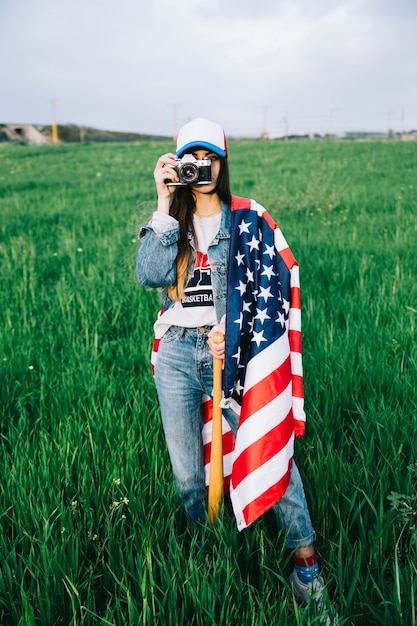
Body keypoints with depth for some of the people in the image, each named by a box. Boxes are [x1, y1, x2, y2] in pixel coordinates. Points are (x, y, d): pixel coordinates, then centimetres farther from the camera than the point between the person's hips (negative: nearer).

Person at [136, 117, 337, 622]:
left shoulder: (248, 220, 4)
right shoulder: (170, 221, 10)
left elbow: (274, 284, -2)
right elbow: (149, 275, -10)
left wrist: (234, 330, -14)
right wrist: (165, 203, -10)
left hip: (234, 351, -2)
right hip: (178, 352, 3)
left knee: (270, 453, -6)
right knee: (187, 471, 9)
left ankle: (305, 560, 12)